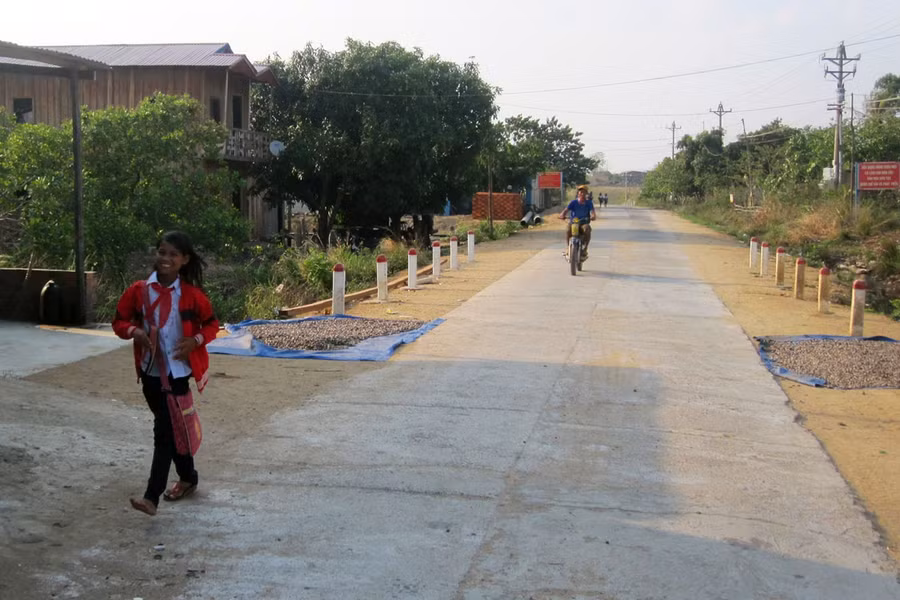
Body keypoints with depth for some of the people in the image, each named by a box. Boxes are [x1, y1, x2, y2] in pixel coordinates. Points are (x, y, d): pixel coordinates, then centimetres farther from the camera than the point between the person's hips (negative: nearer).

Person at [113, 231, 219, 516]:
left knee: (164, 429, -8)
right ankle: (188, 477, 37)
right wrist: (134, 332, -16)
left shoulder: (191, 294, -8)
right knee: (170, 427, 17)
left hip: (178, 371, -4)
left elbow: (212, 325, 3)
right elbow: (119, 322, 6)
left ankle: (152, 496, -8)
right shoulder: (138, 290, -3)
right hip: (150, 370, 4)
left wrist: (195, 340, -16)